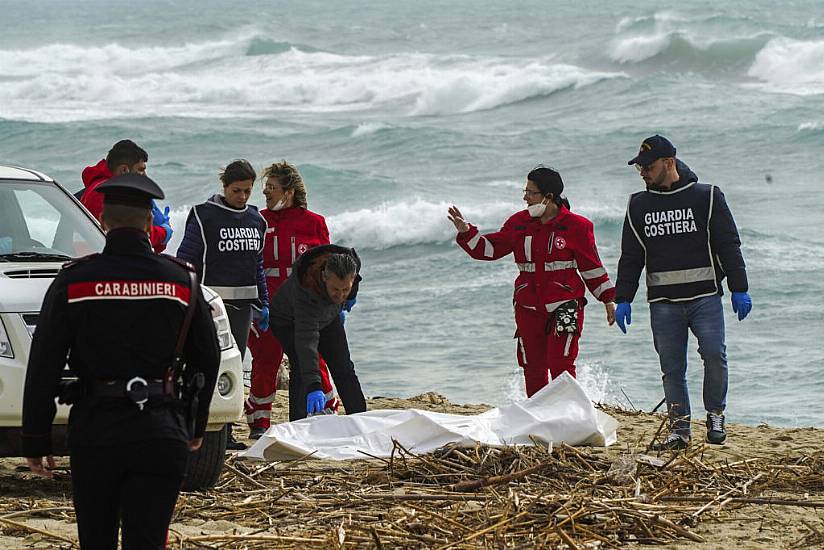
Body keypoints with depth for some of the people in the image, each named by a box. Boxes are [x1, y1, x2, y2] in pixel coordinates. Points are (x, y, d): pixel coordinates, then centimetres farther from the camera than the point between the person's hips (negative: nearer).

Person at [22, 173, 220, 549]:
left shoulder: (74, 280, -3)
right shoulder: (182, 281, 3)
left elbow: (43, 367, -3)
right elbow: (207, 359, 12)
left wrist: (35, 440, 2)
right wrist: (196, 427, 24)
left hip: (93, 430, 0)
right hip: (161, 432, 0)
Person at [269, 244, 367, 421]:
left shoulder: (352, 264, -31)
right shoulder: (305, 289, -47)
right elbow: (306, 340, -53)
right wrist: (313, 386, -60)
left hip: (327, 318, 5)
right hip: (288, 321, -5)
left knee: (343, 368, 4)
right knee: (301, 367, -23)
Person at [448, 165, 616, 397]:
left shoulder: (575, 226, -3)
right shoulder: (519, 223, 7)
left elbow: (591, 266, 4)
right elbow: (490, 248, 13)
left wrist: (608, 300, 6)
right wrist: (466, 232, -2)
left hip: (565, 306, -4)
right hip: (529, 307, 4)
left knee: (560, 365, -13)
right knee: (533, 368, 6)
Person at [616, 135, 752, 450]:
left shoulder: (706, 197, 4)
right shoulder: (638, 206, 13)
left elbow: (729, 245, 3)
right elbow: (630, 256, 17)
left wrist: (739, 290, -2)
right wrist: (623, 299, 11)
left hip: (705, 297, -3)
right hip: (663, 303, 3)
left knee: (715, 355, -15)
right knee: (672, 368, 1)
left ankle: (715, 416, 3)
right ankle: (679, 429, 7)